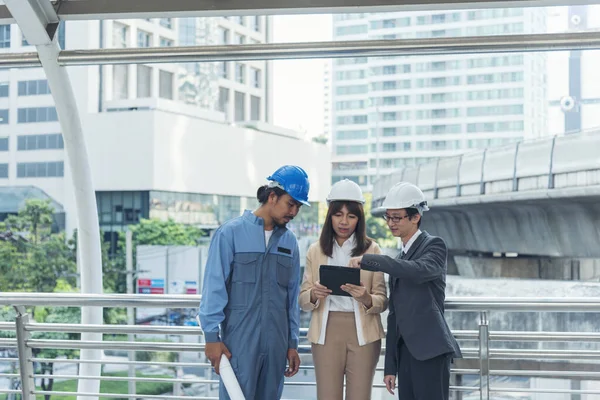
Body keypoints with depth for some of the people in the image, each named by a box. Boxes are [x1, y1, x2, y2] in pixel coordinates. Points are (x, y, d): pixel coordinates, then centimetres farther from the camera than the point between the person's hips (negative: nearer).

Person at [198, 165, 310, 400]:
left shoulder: (289, 241, 10)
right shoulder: (231, 233, -6)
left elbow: (292, 296, 14)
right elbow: (214, 287, -6)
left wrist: (292, 343, 14)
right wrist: (212, 336, -9)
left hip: (276, 343, 5)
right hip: (239, 342, -5)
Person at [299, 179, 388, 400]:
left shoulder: (371, 250, 3)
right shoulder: (316, 251, 7)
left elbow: (382, 301, 1)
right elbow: (303, 300, 6)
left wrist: (366, 299, -21)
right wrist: (314, 294, -16)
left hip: (363, 333, -1)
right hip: (327, 332, 1)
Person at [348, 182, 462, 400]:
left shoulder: (434, 245, -2)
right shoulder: (399, 260, 19)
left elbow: (419, 270, -25)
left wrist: (368, 260, -26)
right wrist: (390, 365, 16)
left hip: (430, 351, -7)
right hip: (406, 351, 8)